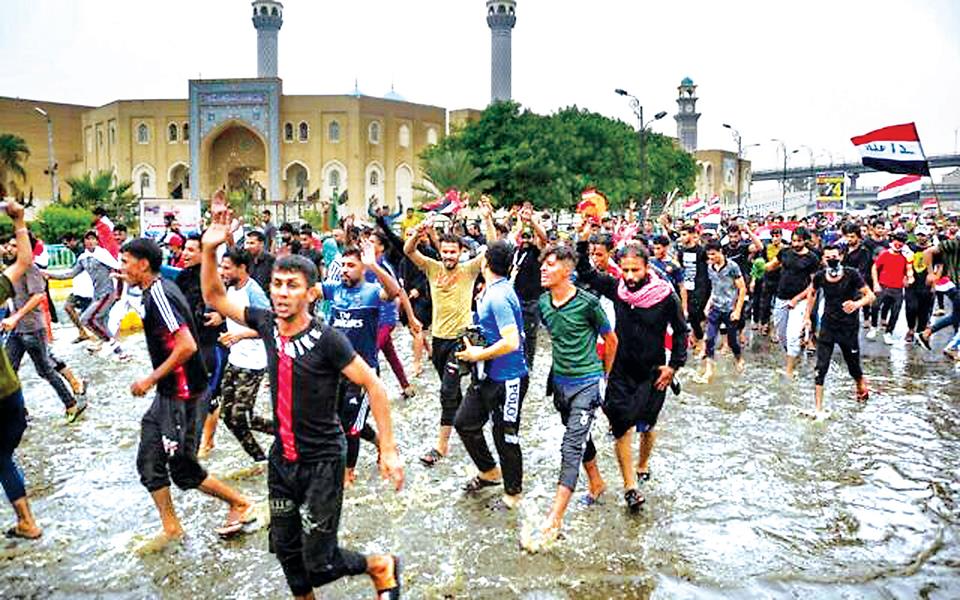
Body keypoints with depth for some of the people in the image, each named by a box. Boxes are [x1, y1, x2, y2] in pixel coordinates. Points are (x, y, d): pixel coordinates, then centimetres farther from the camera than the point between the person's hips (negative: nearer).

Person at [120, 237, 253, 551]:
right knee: (149, 462, 13)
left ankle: (240, 503, 17)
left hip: (181, 395, -10)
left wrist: (150, 380, -21)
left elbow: (187, 346, -28)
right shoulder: (160, 288, 9)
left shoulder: (159, 295, -21)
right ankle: (170, 528, 23)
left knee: (183, 469, 1)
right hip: (169, 393, 10)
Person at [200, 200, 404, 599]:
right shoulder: (268, 324, -4)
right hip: (281, 457, 6)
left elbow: (373, 386, -17)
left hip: (322, 460, -6)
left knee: (319, 562, -3)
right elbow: (214, 298, 7)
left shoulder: (326, 339, -20)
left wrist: (388, 449, -19)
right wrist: (209, 250, -9)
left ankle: (382, 567, 24)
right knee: (285, 548, 16)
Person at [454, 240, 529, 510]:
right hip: (487, 375, 10)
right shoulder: (491, 290, 6)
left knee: (505, 436, 5)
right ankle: (489, 471, 36)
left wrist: (479, 354, -18)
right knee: (464, 422, 17)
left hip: (507, 379, -10)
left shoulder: (499, 296, -24)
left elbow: (511, 342, -30)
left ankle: (513, 494, 23)